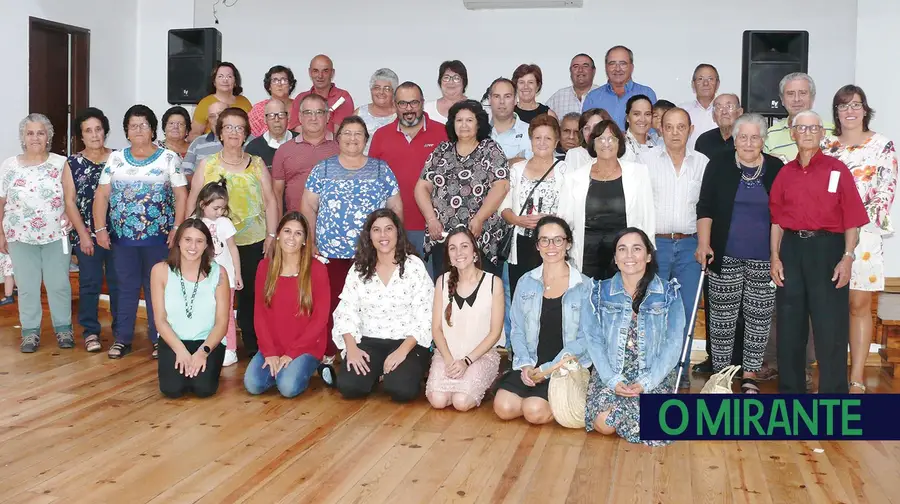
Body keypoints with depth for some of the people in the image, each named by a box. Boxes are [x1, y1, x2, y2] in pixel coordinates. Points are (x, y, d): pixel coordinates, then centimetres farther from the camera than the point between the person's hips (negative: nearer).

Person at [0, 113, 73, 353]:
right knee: (27, 286, 6)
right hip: (21, 237, 1)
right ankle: (30, 331, 17)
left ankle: (63, 328, 18)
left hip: (56, 236, -1)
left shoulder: (60, 163, 0)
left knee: (59, 284, 5)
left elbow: (71, 197, 0)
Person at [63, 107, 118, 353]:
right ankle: (90, 331, 13)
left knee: (118, 282, 3)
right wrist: (83, 234, -5)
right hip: (86, 234, 0)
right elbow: (69, 202, 2)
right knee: (89, 283, 3)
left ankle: (121, 330, 14)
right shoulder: (73, 164, 4)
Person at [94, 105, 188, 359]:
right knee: (127, 287, 9)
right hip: (122, 236, 2)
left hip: (158, 236, -2)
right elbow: (102, 195, 7)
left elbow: (181, 196, -3)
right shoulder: (115, 158, 8)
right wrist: (100, 228, 0)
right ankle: (122, 338, 18)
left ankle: (159, 339, 14)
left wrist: (177, 228, -11)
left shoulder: (169, 158, 0)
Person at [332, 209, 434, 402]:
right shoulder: (359, 268, 6)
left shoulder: (414, 266, -5)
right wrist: (351, 347, -13)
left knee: (401, 389, -28)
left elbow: (425, 316, -8)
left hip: (407, 342, -2)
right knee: (348, 386, -22)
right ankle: (376, 372, 11)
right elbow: (345, 311, 3)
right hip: (369, 342, 3)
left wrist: (403, 350, -19)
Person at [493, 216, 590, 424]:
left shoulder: (584, 285, -2)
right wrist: (526, 364, -9)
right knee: (504, 407, -19)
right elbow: (517, 331, 7)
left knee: (535, 411, -24)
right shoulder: (526, 283, 7)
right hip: (532, 365, 3)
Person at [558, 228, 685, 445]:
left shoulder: (669, 293, 0)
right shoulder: (599, 294, 3)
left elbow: (672, 345, -4)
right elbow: (593, 341, -2)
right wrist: (613, 381, -16)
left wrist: (646, 382, -16)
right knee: (604, 424, -23)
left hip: (654, 376, 0)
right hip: (610, 374, 1)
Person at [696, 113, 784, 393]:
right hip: (725, 257, -1)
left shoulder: (777, 169, 5)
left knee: (759, 318, 4)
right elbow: (705, 208, 1)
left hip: (764, 259, 1)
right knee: (722, 316, 4)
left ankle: (749, 375, 15)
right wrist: (704, 244, -9)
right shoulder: (719, 166, 3)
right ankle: (720, 374, 15)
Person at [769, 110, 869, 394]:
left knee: (830, 327, -2)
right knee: (789, 325, 9)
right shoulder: (785, 173, 9)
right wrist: (775, 257, 2)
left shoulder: (837, 170, -1)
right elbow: (777, 218, 10)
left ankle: (833, 391, 9)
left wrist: (847, 257, -12)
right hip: (791, 248, 3)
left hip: (827, 248, -3)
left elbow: (852, 219, -4)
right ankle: (790, 389, 22)